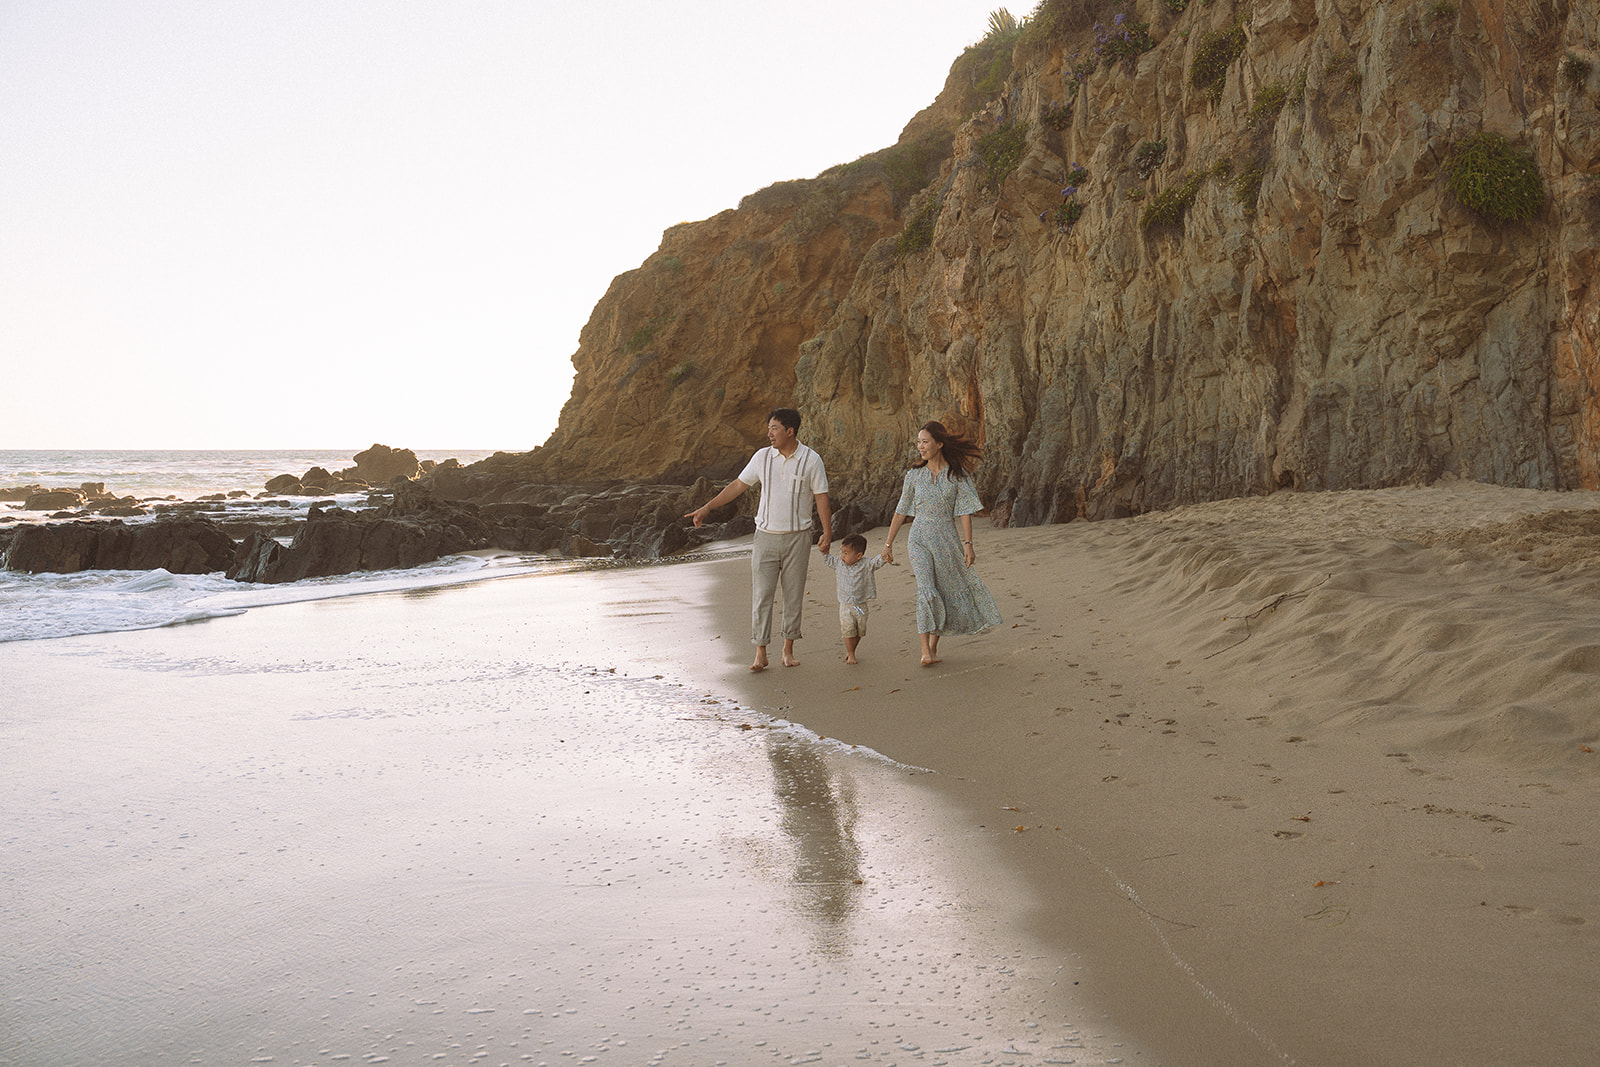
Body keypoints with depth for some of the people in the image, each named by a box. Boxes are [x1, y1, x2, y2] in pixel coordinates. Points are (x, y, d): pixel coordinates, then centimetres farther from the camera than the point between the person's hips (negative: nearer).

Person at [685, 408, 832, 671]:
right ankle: (760, 654, 1)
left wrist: (827, 534, -10)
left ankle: (788, 650, 18)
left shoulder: (811, 460, -5)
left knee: (794, 595, 5)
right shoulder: (762, 457, 2)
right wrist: (706, 508, 5)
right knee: (761, 595, -3)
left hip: (797, 538, -1)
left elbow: (821, 498, -2)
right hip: (766, 537, 2)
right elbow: (738, 485, 8)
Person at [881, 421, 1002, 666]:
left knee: (949, 592, 7)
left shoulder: (957, 474, -2)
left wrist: (967, 543, -12)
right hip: (920, 539, -1)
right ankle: (925, 650, -19)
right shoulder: (914, 475, 3)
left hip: (947, 539, 1)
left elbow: (965, 510, -4)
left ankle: (934, 645, 25)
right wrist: (888, 543, 11)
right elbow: (901, 511, 10)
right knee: (926, 590, -17)